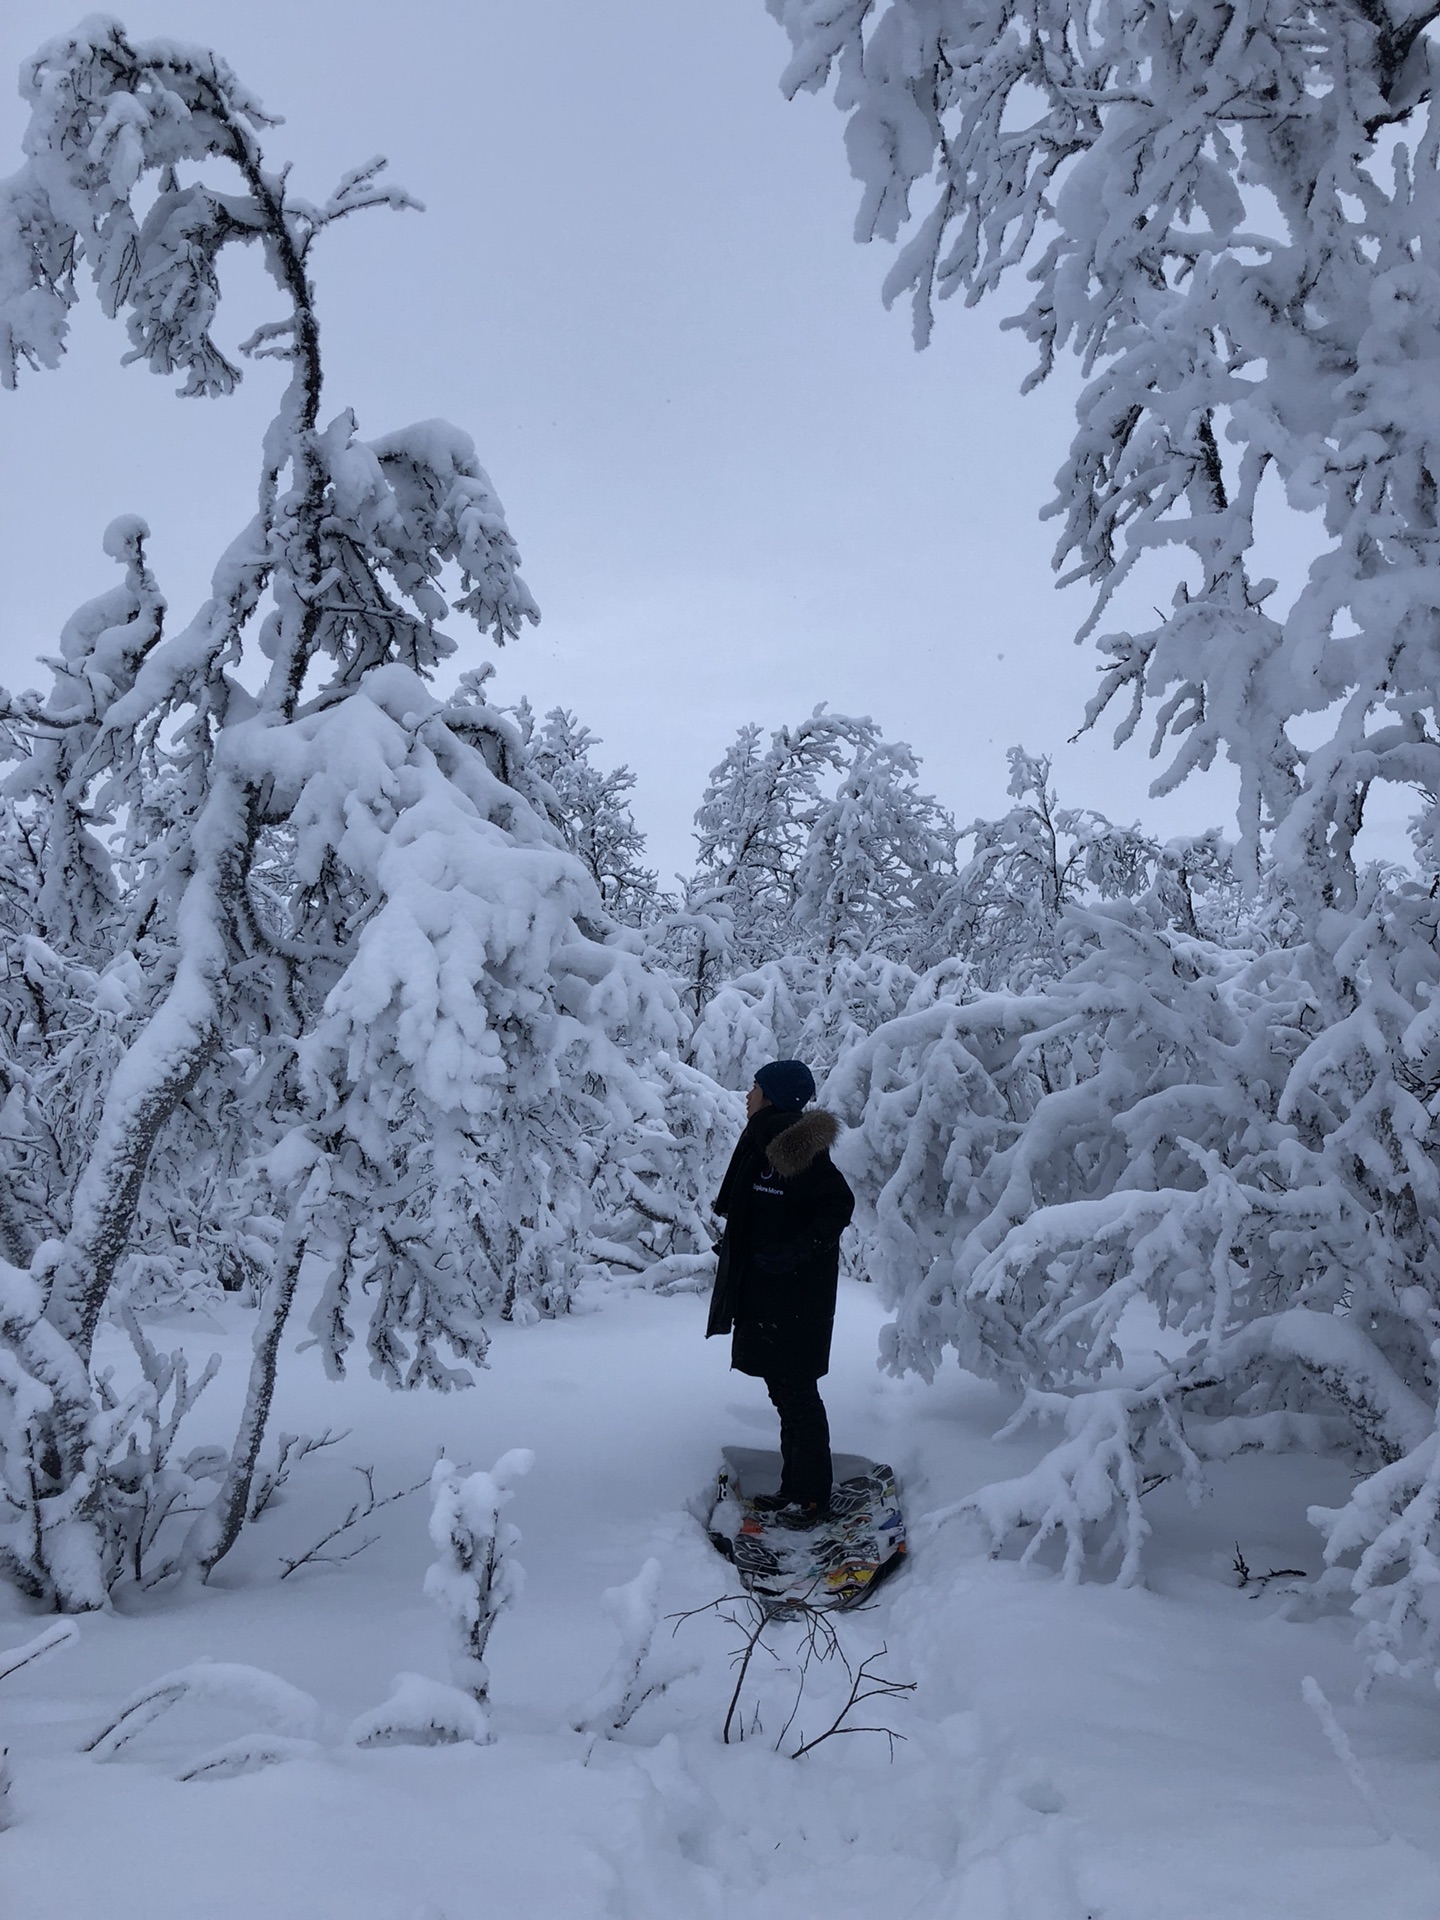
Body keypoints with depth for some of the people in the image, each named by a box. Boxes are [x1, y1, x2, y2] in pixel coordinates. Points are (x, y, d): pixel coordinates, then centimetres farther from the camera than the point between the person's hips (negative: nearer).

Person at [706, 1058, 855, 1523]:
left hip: (795, 1297, -9)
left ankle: (813, 1496, 10)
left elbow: (838, 1205, -23)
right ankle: (794, 1486, 27)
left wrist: (793, 1252, -27)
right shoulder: (762, 1143, 10)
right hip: (765, 1293, 9)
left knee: (796, 1391, -1)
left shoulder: (798, 1148, -18)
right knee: (783, 1389, 16)